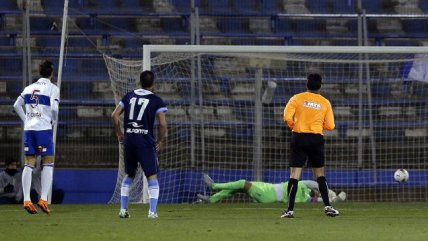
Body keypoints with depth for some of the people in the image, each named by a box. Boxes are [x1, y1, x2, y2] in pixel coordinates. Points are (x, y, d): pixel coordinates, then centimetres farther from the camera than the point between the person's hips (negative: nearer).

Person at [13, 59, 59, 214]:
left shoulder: (29, 88, 15)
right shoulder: (52, 88, -2)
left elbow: (16, 105, 13)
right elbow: (54, 108, -14)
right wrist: (54, 122, 3)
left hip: (29, 128, 5)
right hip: (44, 128, -5)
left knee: (29, 164, 4)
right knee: (48, 163, 2)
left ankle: (26, 200, -3)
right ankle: (43, 199, -8)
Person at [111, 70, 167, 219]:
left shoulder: (129, 96, 11)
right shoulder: (156, 100, -2)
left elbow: (115, 115, 7)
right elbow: (163, 123, -10)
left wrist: (119, 133, 17)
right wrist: (160, 141, 3)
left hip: (129, 140, 4)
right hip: (146, 142, -4)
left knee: (129, 174, 20)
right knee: (152, 176, -1)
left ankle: (123, 209, 18)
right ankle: (152, 211, -13)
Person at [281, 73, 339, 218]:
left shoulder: (297, 98, -1)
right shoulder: (325, 103, 4)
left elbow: (287, 117, -11)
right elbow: (330, 126, 2)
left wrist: (292, 126, 9)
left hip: (299, 137, -1)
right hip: (317, 139, 1)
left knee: (294, 175, -2)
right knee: (320, 175, 14)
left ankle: (290, 210, -8)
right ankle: (327, 206, 7)